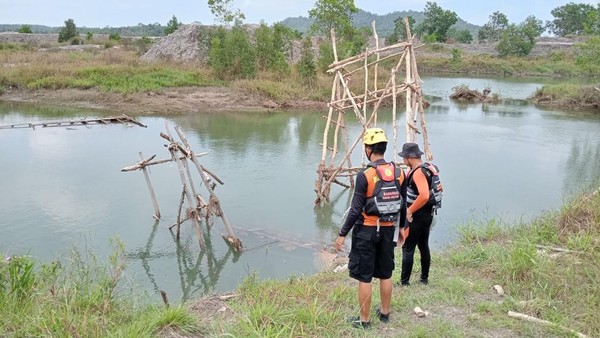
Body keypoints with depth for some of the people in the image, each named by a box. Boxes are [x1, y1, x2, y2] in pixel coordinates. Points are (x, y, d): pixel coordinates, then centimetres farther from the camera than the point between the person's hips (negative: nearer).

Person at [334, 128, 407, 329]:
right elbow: (403, 206, 7)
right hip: (388, 230, 6)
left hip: (367, 231, -5)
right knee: (385, 274, 19)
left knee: (364, 277, 5)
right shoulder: (399, 173, 0)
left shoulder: (365, 175, -17)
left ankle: (364, 320, 15)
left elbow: (356, 210, -16)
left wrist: (343, 234, -8)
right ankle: (385, 312, 34)